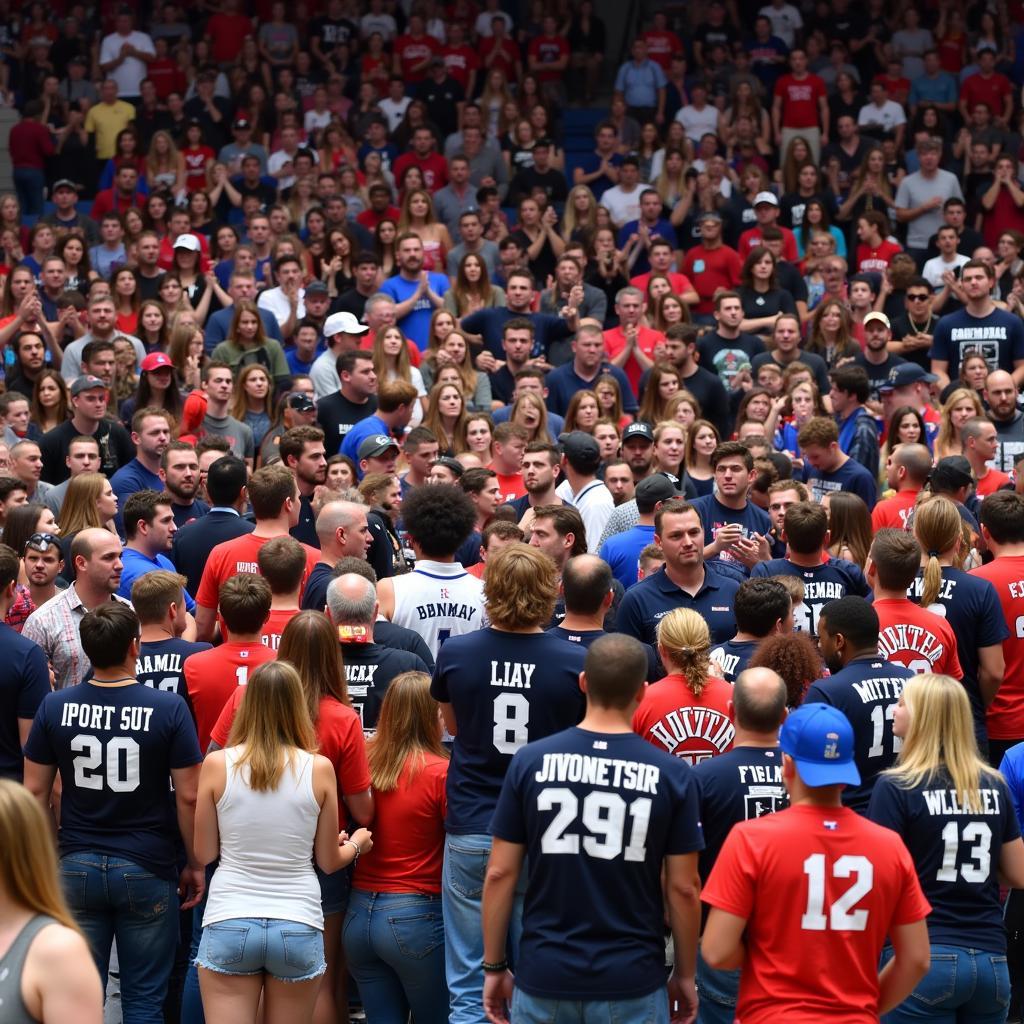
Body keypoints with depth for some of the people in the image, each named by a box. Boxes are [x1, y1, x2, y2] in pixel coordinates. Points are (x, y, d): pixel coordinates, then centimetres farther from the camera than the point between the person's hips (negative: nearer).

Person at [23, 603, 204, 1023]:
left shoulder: (55, 707, -4)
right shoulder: (169, 709, -11)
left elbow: (35, 792, 2)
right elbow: (188, 797, -8)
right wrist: (195, 864, 3)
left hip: (77, 866, 2)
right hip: (147, 870, -2)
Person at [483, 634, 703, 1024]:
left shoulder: (530, 762, -4)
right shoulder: (671, 775, -6)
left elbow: (500, 874, -2)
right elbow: (683, 888, -3)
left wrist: (494, 966, 7)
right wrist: (685, 974, 9)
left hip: (544, 976, 1)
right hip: (632, 980, -1)